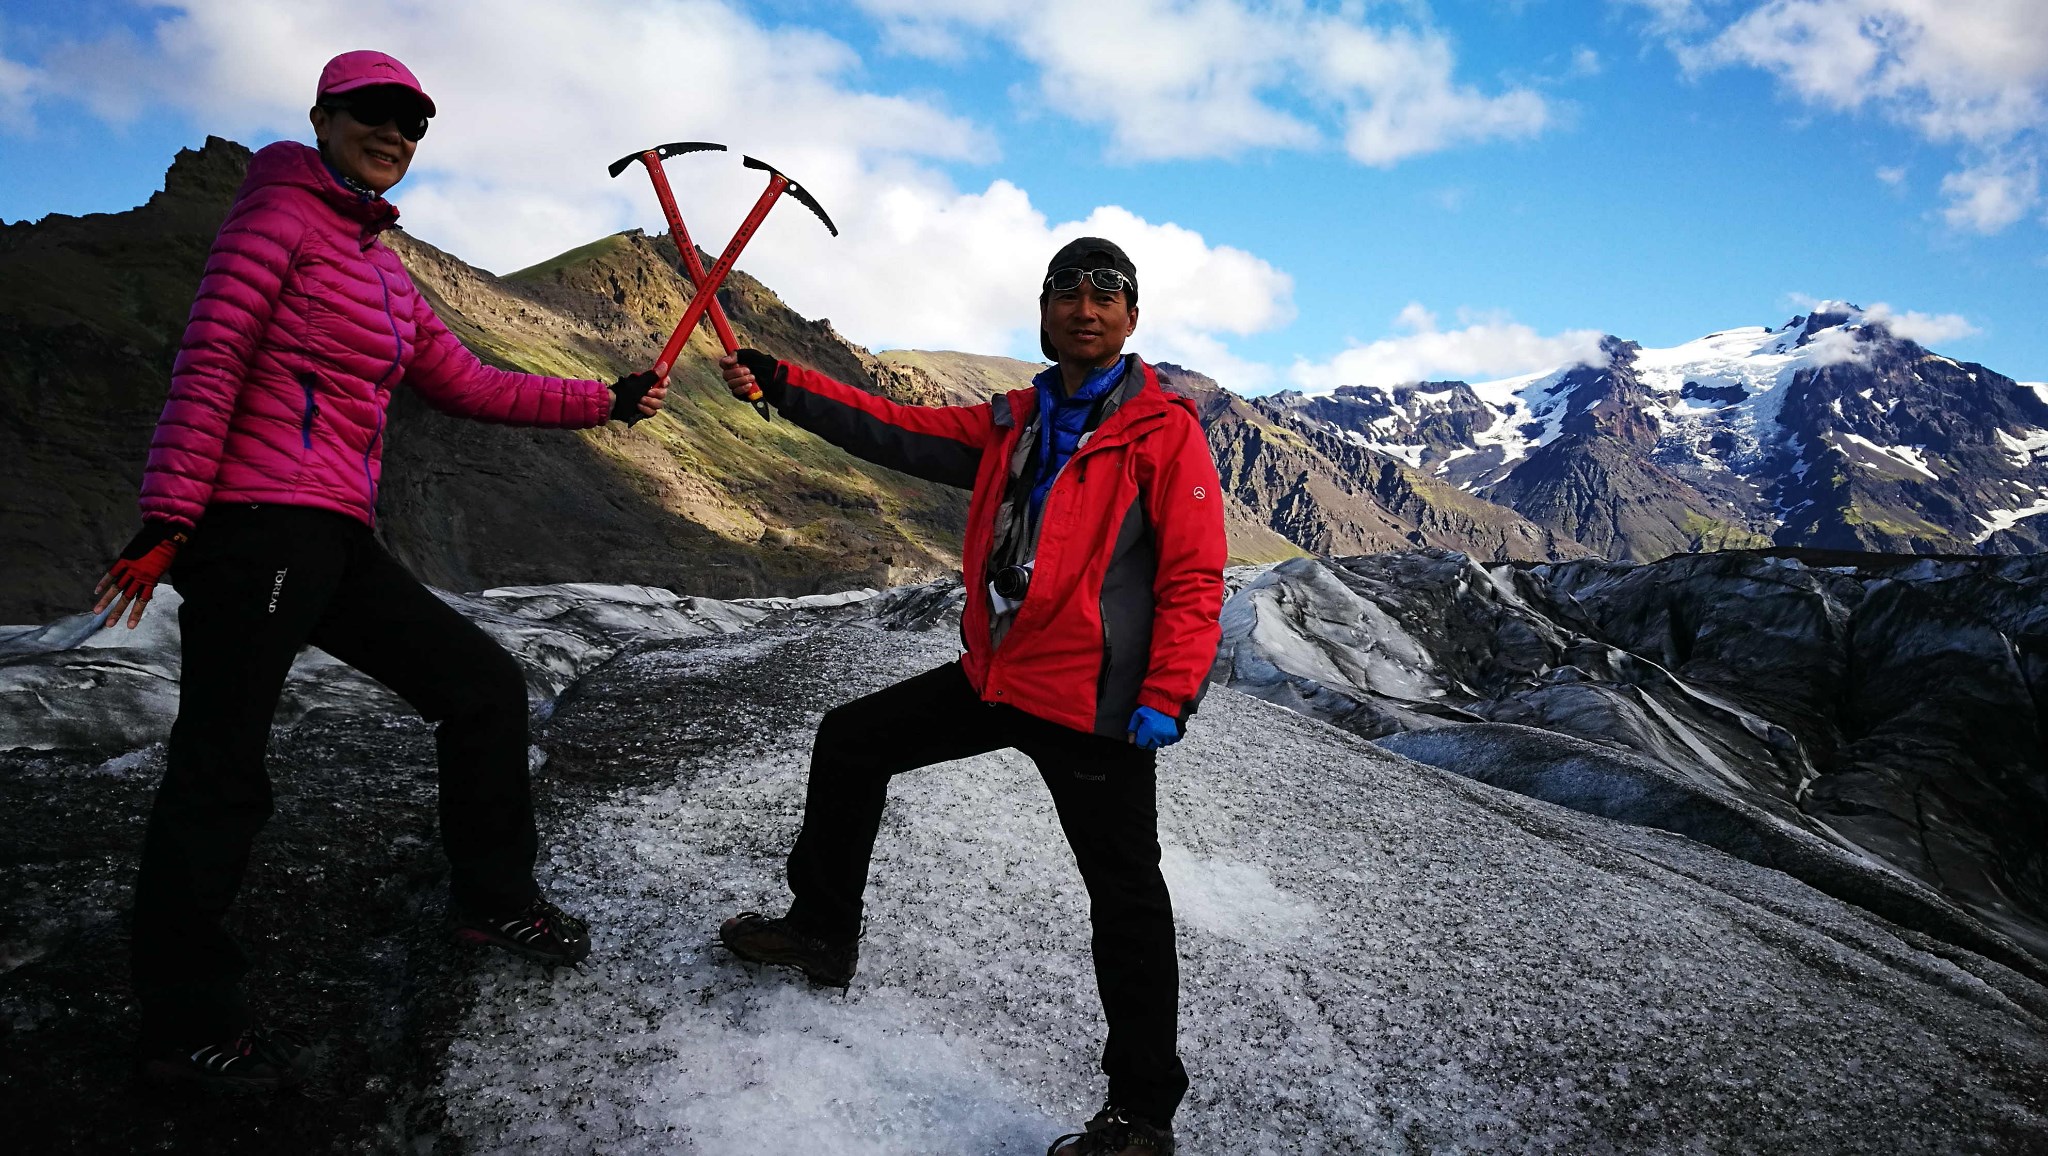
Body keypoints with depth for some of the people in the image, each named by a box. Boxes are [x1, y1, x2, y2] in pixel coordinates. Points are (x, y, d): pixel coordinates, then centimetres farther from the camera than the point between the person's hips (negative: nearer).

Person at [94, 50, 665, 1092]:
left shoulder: (383, 273, 23)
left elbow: (473, 386, 23)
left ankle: (492, 898, 23)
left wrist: (605, 402, 21)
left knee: (485, 682, 9)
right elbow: (209, 363, -11)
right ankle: (185, 1027, 6)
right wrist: (168, 519, -17)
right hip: (256, 524, -9)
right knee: (220, 771, -5)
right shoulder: (280, 212, -1)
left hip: (335, 538, 9)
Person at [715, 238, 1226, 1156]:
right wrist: (781, 385, 0)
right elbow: (897, 431, 8)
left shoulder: (1165, 433, -8)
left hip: (1093, 702, -7)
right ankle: (823, 931, 35)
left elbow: (1194, 580, -12)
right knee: (850, 740, 17)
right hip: (993, 677, 7)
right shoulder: (1012, 423, 11)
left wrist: (1165, 700, -20)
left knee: (1125, 898, -1)